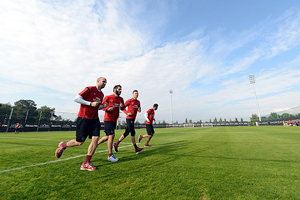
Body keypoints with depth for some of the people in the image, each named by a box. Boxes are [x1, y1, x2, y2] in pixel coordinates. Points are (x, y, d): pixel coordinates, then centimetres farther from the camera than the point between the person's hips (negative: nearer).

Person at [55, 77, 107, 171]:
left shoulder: (101, 94, 15)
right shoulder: (89, 89, -8)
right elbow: (76, 99, -13)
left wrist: (103, 106, 5)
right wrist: (90, 103, -19)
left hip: (94, 119, 7)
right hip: (84, 118, -6)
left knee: (95, 139, -4)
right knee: (79, 142, 3)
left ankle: (86, 164, 8)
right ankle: (63, 145, 35)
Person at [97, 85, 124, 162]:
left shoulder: (121, 99, 11)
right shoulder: (108, 97, -6)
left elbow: (123, 109, 20)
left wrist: (122, 106, -3)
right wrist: (107, 109, -21)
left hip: (114, 120, 7)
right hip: (108, 119, -7)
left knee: (108, 136, 15)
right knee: (111, 136, -11)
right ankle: (110, 155, -1)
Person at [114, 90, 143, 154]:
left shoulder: (138, 102, 15)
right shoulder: (129, 101, -6)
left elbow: (138, 109, 25)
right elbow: (123, 108, -3)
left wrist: (139, 110, 1)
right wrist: (127, 113, -18)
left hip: (133, 119, 8)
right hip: (129, 118, -8)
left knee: (126, 133, 12)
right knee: (133, 133, -6)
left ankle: (116, 144, 26)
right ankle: (136, 148, 3)